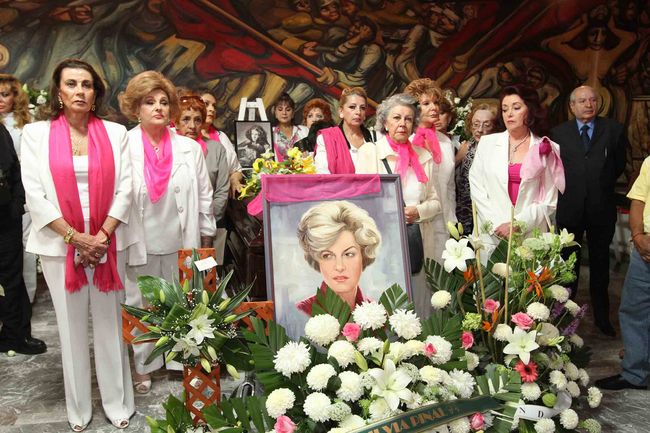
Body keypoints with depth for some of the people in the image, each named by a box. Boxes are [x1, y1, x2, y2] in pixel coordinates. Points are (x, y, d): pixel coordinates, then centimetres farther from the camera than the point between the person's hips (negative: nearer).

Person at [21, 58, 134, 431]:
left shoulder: (115, 133, 4)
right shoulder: (36, 133, 2)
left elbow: (125, 189, 0)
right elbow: (35, 195, -4)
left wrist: (102, 236, -9)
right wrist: (75, 237, -10)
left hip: (108, 243, 1)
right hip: (60, 245, 0)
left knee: (110, 323, 6)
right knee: (72, 326, 8)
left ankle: (118, 403, 22)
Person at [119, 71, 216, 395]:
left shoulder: (189, 149, 2)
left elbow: (204, 197, 5)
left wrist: (206, 241, 5)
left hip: (181, 245, 1)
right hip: (139, 244, -1)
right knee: (141, 307, 10)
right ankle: (143, 368, 26)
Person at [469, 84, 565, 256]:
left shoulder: (547, 150, 4)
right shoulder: (487, 143, 6)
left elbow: (549, 201, 1)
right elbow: (476, 187, 2)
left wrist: (518, 224, -11)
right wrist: (497, 224, -7)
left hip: (530, 237, 0)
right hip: (491, 235, 1)